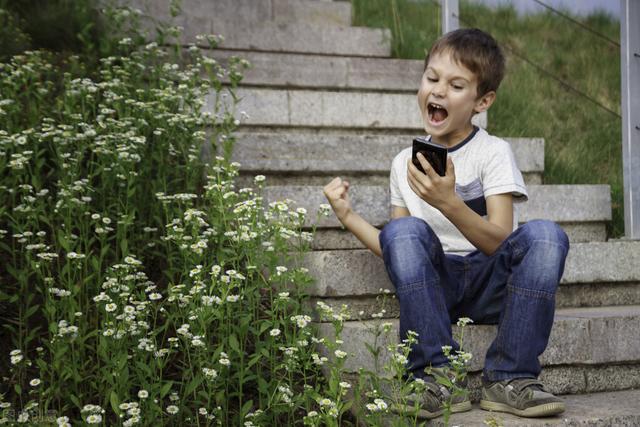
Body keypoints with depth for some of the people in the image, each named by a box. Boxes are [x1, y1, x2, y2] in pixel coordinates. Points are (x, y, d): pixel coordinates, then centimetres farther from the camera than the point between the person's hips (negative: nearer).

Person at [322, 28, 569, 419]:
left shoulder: (494, 152, -1)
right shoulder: (404, 163, 11)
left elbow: (500, 242, -13)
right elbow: (397, 251, 12)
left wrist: (448, 201, -28)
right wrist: (349, 217, -1)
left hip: (490, 284, -2)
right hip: (435, 283, 2)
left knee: (545, 235, -30)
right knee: (404, 231, -28)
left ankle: (509, 379, -24)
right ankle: (437, 377, -26)